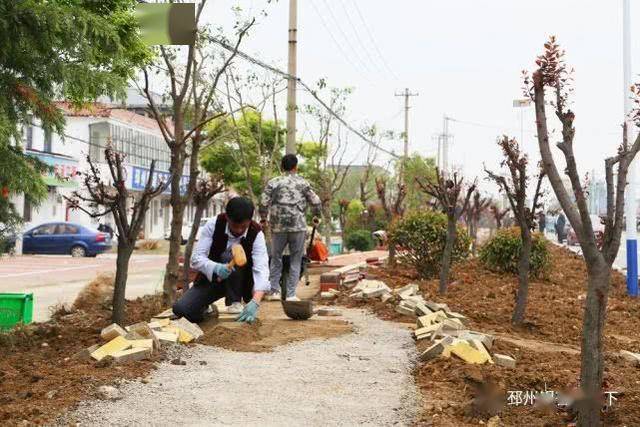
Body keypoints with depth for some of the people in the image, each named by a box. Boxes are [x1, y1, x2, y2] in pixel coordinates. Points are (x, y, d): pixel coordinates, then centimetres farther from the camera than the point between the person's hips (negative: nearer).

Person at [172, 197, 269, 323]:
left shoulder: (256, 234, -22)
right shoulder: (213, 225, -19)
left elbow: (261, 270, -33)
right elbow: (196, 258, -21)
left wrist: (255, 302, -49)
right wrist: (216, 268, -43)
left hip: (240, 283, -1)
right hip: (211, 278, 1)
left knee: (231, 255, -32)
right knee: (180, 309, -20)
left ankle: (234, 302, -18)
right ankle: (207, 308, 12)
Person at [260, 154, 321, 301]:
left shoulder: (274, 182, 2)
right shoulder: (303, 182, 4)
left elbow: (264, 202, -5)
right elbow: (315, 201, 5)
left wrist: (263, 218, 12)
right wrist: (316, 217, 22)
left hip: (278, 226, 0)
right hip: (298, 226, 0)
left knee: (276, 258, 14)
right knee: (295, 260, 6)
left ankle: (274, 291, 10)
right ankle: (291, 294, 4)